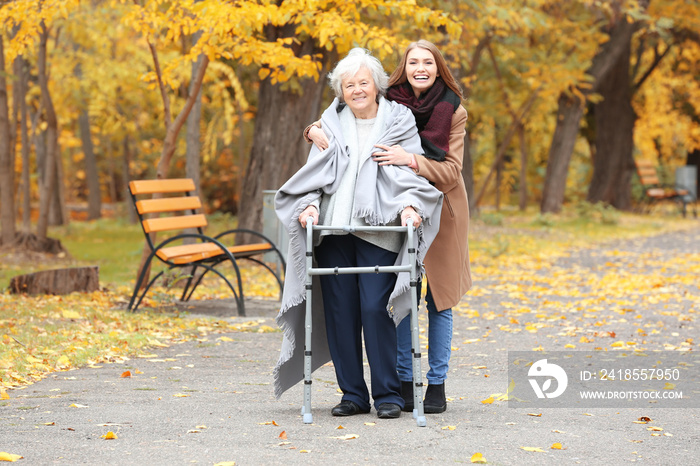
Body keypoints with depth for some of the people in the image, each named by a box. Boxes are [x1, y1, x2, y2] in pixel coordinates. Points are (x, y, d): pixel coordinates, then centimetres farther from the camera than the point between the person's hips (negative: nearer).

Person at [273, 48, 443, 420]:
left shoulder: (399, 121, 8)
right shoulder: (331, 123, 15)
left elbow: (411, 170, 2)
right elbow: (316, 172, 12)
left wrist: (409, 205, -17)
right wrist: (310, 204, -7)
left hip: (379, 231, -3)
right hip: (333, 230, 3)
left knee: (375, 308, -12)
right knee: (339, 311, 1)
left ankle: (387, 394, -1)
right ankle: (352, 394, 11)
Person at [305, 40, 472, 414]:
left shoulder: (453, 112, -8)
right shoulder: (388, 105, -4)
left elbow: (450, 172, -14)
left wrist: (411, 159, -30)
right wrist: (315, 130, -18)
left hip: (440, 211, -1)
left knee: (439, 299, 4)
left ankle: (437, 384, 12)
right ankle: (403, 382, 12)